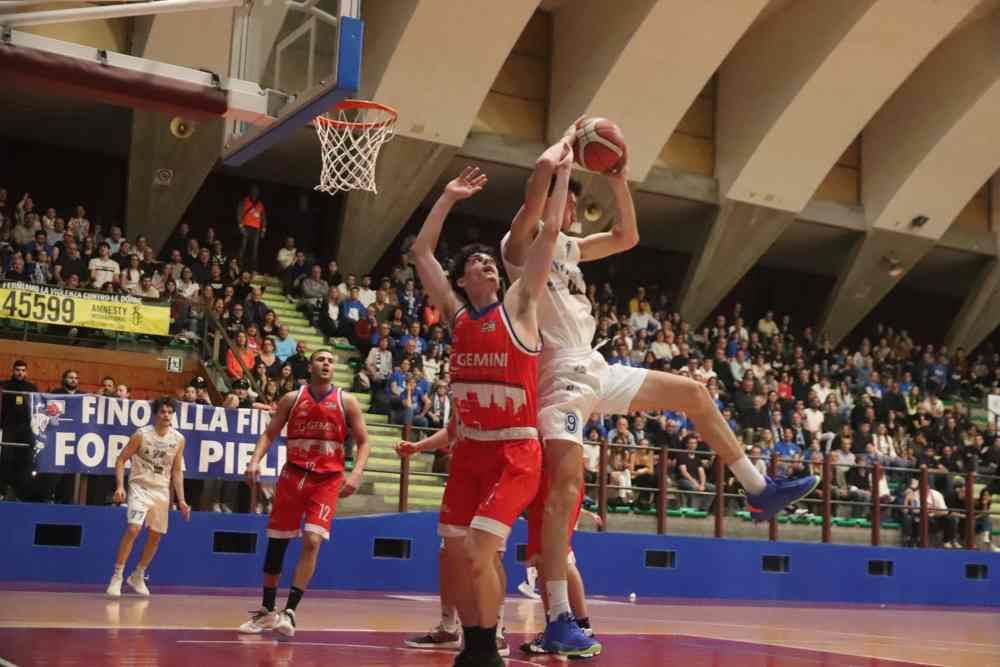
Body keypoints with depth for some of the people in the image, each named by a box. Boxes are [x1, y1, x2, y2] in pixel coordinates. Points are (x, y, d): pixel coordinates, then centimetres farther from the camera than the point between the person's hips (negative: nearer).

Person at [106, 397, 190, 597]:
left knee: (155, 536, 9)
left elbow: (177, 471, 9)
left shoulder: (178, 439, 0)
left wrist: (181, 500, 5)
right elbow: (121, 459, -4)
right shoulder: (141, 435, -10)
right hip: (140, 487, -4)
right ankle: (117, 577, -9)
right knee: (133, 529, -19)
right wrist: (120, 486, -16)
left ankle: (137, 576, 27)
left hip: (162, 491, 4)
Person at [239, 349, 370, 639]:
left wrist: (356, 473, -15)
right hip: (293, 474, 2)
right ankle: (267, 610, 21)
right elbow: (269, 433, 5)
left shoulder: (346, 401, -1)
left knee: (312, 541, -18)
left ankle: (289, 612, -15)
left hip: (328, 479, -2)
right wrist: (255, 460, -13)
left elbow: (363, 442, 1)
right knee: (276, 542, 6)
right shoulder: (292, 398, 2)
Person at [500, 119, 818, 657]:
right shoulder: (521, 244, -5)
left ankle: (759, 490, 23)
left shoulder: (568, 247, 19)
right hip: (561, 379, -9)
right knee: (566, 486, -20)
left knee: (694, 394, 15)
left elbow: (627, 237, 24)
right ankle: (558, 619, -20)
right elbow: (538, 183, -23)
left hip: (598, 371, 9)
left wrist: (619, 182, 15)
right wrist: (567, 142, -8)